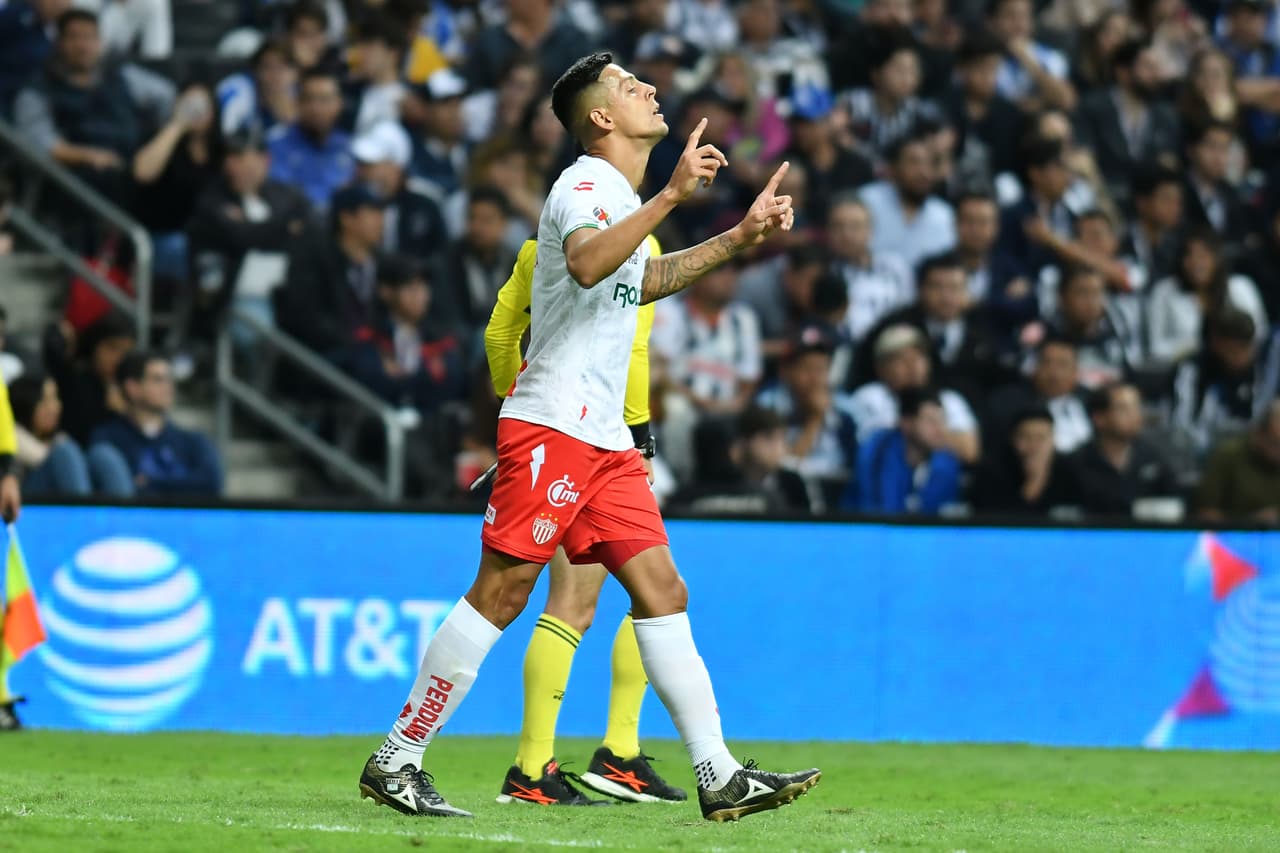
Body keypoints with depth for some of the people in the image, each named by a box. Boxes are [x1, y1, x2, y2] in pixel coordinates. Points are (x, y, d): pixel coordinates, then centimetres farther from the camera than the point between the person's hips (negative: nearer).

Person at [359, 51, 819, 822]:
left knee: (663, 592, 2)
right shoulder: (585, 187, -10)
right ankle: (396, 761, -3)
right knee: (502, 592, -9)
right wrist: (672, 196, -36)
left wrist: (739, 239, 33)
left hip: (607, 439, 9)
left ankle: (720, 778, -1)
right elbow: (587, 263, -34)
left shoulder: (621, 195, 19)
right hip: (549, 427, -9)